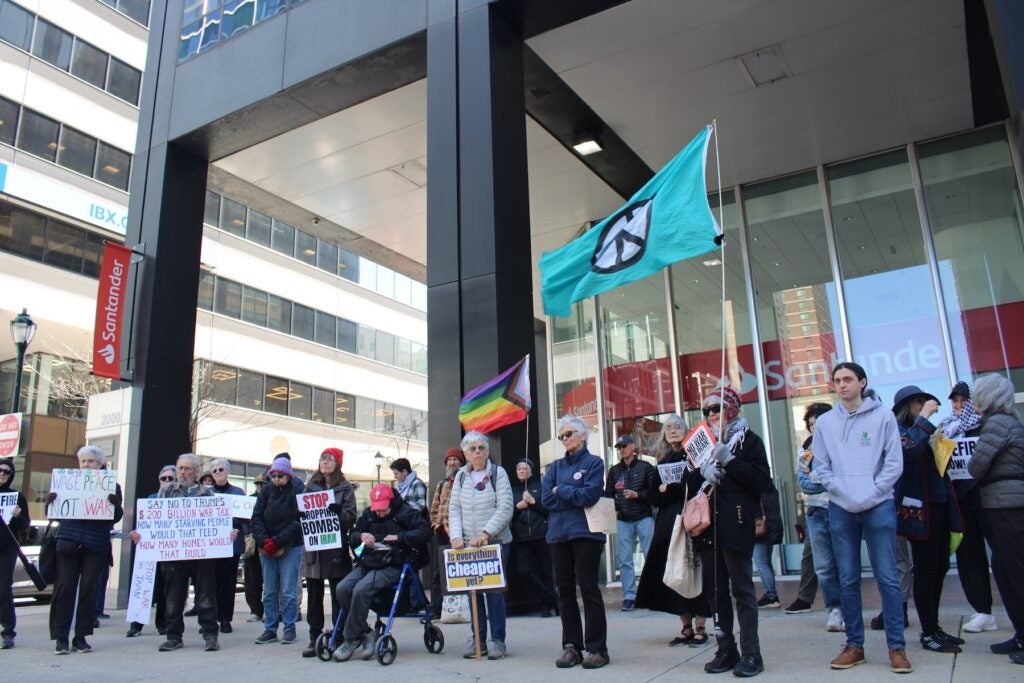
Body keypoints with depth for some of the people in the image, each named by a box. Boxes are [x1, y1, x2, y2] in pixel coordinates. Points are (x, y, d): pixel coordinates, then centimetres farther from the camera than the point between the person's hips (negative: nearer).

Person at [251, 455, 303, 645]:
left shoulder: (297, 492, -6)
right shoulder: (266, 491, 6)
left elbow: (297, 522, -11)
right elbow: (256, 518, 2)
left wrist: (277, 543, -16)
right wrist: (264, 541, -12)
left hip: (290, 548, -4)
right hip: (267, 549, 4)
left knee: (288, 590, -1)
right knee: (269, 591, 8)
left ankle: (289, 629, 9)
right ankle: (270, 629, 16)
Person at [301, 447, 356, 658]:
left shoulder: (345, 488, 4)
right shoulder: (310, 486, 13)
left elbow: (351, 518, -2)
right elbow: (302, 511, 14)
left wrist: (339, 512, -23)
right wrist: (299, 515, -8)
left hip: (336, 549, -3)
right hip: (313, 548, 3)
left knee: (338, 594, 0)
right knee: (314, 595, 6)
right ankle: (314, 639, 14)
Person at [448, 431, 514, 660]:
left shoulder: (498, 473, -3)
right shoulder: (460, 476, 8)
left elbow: (505, 508, -10)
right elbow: (454, 509, 5)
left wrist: (485, 533, -19)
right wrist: (456, 535, -10)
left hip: (495, 542, -3)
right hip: (468, 544, 3)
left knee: (494, 589, -1)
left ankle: (497, 640, 10)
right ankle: (477, 638, 18)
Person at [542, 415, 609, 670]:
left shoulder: (594, 462, 2)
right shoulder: (555, 466, 14)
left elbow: (590, 495, -13)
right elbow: (546, 498, 2)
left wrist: (561, 490, -4)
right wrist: (576, 496, -6)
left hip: (585, 533, -4)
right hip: (558, 534, 5)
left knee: (589, 588, -2)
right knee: (565, 590, 7)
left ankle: (597, 649, 6)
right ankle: (571, 646, 16)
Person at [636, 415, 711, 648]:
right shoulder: (663, 461, 14)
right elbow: (652, 496, 12)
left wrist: (672, 488, -13)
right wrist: (661, 490, -7)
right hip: (668, 523, 5)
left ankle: (700, 628, 5)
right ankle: (686, 627, 13)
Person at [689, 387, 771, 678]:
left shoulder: (749, 440, 2)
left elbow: (762, 480, -10)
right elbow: (689, 482, 11)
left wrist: (729, 461, -17)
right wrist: (702, 470, -10)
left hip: (736, 525, -5)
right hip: (708, 525, 5)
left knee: (742, 589, -2)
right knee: (716, 590, 8)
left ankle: (751, 654, 5)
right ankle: (726, 650, 17)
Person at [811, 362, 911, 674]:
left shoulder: (883, 416, 0)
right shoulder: (825, 422, 6)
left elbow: (894, 464, -3)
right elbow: (821, 468, 6)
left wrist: (871, 494, -10)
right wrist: (843, 492, -6)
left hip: (878, 506, -2)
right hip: (841, 509, 2)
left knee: (887, 578, 0)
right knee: (848, 580, 7)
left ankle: (897, 647, 9)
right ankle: (854, 645, 16)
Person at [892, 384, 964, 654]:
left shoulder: (926, 430, 18)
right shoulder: (898, 430, -5)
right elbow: (909, 448, -28)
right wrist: (924, 417, -21)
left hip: (939, 506, 8)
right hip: (919, 507, -8)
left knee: (939, 567, 12)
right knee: (926, 569, -3)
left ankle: (934, 628, 22)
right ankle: (928, 633, 5)